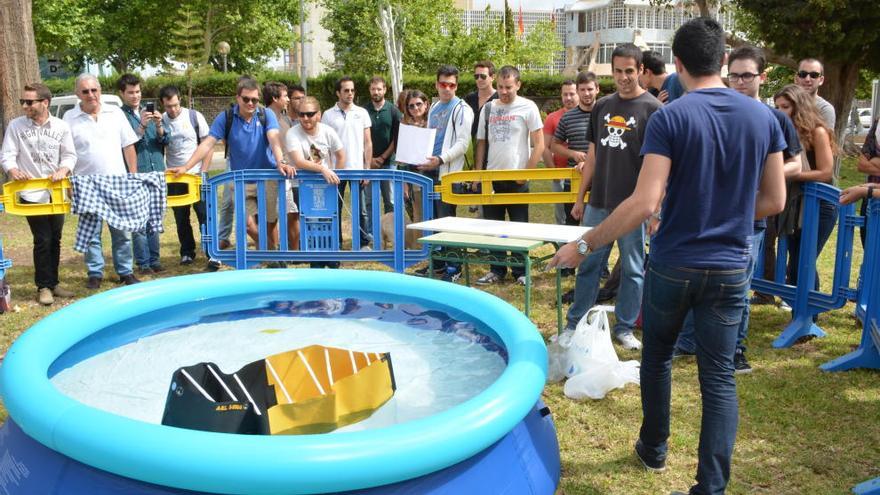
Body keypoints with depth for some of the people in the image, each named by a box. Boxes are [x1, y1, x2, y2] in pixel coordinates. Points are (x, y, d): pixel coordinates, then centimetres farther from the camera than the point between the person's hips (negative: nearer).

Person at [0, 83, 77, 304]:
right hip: (31, 193, -2)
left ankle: (53, 283, 23)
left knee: (55, 240, 11)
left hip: (56, 192, 3)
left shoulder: (61, 126, 1)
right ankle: (44, 286, 9)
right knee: (42, 240, -3)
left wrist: (63, 170, -18)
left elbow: (70, 155, 2)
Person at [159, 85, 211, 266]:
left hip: (196, 175, -2)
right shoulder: (161, 120, 1)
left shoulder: (194, 116, -5)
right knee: (181, 217, 9)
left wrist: (203, 173, -7)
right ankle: (187, 252, 20)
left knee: (205, 215, -3)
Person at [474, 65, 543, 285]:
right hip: (491, 177, 4)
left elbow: (539, 145, -6)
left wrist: (526, 173, -10)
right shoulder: (488, 109, 7)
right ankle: (497, 270, 20)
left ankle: (520, 271, 14)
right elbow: (481, 143, 13)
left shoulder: (528, 108, -5)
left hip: (516, 178, -4)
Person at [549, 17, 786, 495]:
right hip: (730, 268, 2)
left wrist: (584, 245, -14)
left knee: (657, 355, 21)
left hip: (672, 264, -2)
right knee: (719, 376, 7)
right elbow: (774, 201, 5)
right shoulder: (763, 116, 0)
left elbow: (644, 204, -21)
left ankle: (653, 448, 38)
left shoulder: (669, 118, -14)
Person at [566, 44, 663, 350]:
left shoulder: (652, 109, -6)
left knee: (632, 269, 6)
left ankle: (624, 328, 18)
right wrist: (580, 198, 12)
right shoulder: (602, 107, 10)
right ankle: (574, 323, 20)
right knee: (588, 264, 10)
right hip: (598, 203, 5)